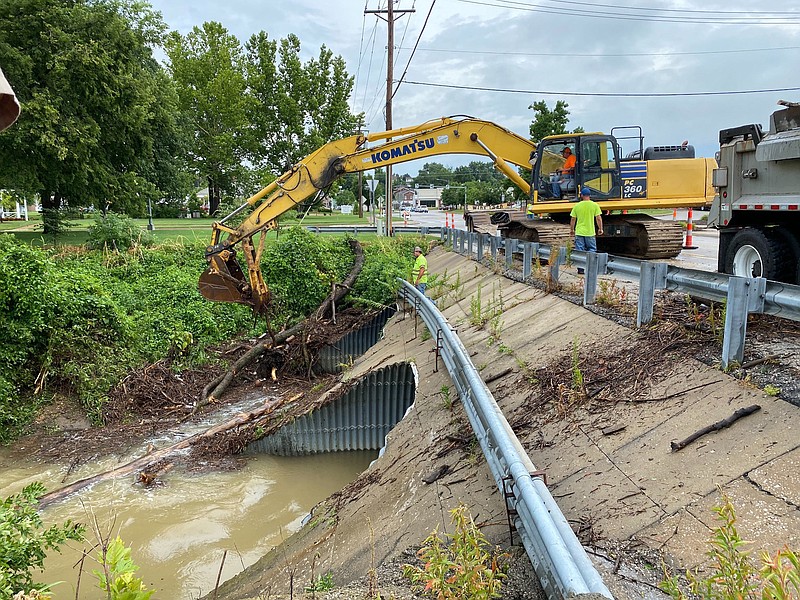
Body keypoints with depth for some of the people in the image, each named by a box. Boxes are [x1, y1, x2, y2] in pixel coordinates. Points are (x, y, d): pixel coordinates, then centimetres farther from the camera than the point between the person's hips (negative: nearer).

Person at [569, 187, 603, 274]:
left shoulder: (577, 206, -1)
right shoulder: (594, 205, -4)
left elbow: (572, 219, 3)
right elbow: (598, 219, -4)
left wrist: (571, 230, 15)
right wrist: (600, 229, 9)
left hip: (579, 232, 1)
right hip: (590, 232, -1)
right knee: (592, 250, 11)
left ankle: (580, 269, 6)